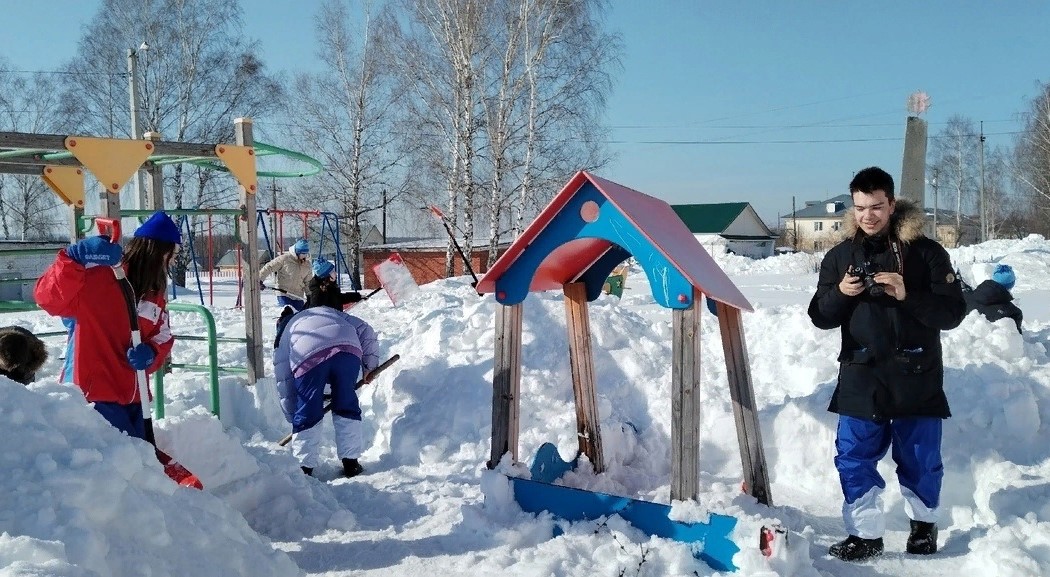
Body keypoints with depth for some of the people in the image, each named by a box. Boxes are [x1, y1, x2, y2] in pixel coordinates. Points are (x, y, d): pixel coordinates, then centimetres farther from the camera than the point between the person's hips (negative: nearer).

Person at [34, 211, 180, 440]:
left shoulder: (155, 294, 12)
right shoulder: (98, 276, -13)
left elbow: (163, 339, 14)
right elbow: (48, 297, -26)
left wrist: (150, 355, -10)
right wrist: (74, 258, -41)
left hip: (133, 398, 8)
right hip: (93, 395, -8)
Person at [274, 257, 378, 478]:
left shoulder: (290, 326, 37)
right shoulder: (339, 315, 42)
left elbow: (283, 377, 32)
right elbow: (367, 333, 24)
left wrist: (292, 413, 37)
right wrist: (370, 365, 30)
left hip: (309, 357, -2)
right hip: (347, 350, 2)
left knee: (307, 414, 14)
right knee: (347, 407, 20)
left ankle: (305, 467, 19)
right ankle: (351, 462, 25)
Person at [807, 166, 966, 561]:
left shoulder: (926, 252, -3)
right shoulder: (839, 255, 4)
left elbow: (953, 312, -6)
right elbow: (821, 317, 5)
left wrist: (908, 296, -22)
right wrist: (840, 294, -15)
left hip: (917, 377, -1)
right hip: (861, 377, 2)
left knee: (919, 458, 11)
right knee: (853, 458, 1)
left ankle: (924, 523, 36)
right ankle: (866, 534, 15)